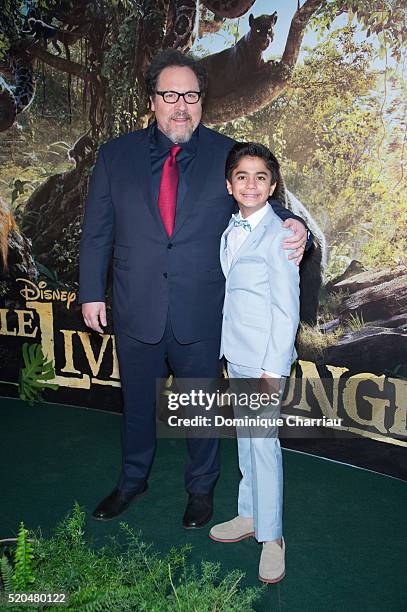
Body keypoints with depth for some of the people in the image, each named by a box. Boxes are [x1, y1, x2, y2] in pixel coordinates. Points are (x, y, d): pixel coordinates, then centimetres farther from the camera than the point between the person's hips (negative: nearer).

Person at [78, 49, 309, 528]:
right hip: (136, 310, 2)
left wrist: (292, 227, -19)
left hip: (201, 314, -1)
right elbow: (96, 232, 4)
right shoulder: (115, 155, 1)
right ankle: (132, 480, 46)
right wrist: (91, 293, 1)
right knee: (137, 402, 20)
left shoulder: (227, 155, -2)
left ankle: (201, 486, 42)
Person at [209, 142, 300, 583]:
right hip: (235, 352, 7)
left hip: (264, 356, -7)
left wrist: (273, 368, -16)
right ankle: (249, 515, 33)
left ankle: (271, 536, 15)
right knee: (244, 438, 17)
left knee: (263, 441, -2)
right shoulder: (230, 230, 9)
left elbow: (287, 308, -13)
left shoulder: (278, 235, -12)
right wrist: (223, 346, 13)